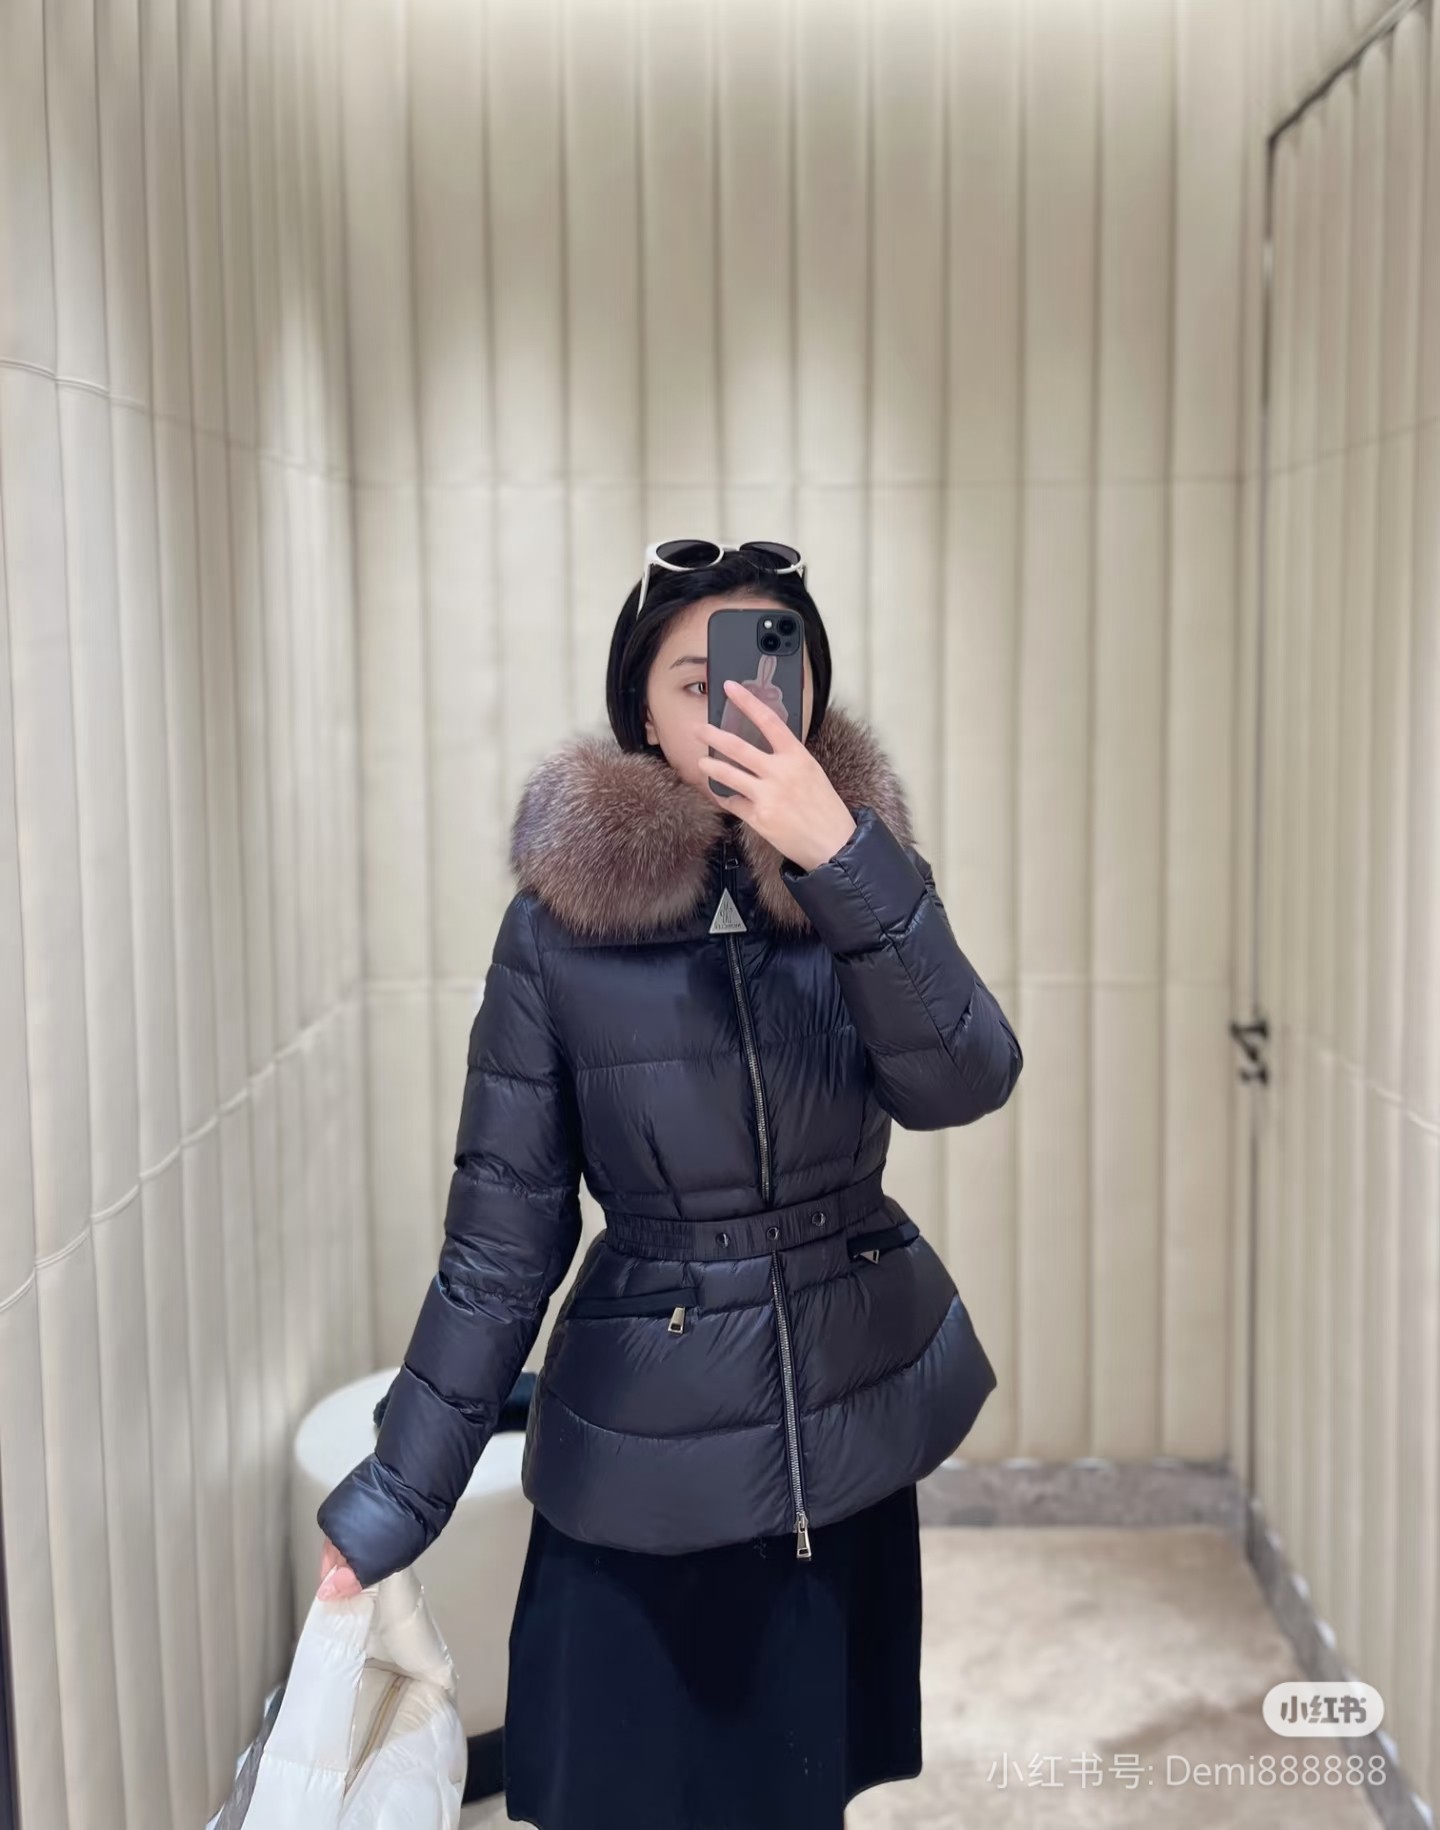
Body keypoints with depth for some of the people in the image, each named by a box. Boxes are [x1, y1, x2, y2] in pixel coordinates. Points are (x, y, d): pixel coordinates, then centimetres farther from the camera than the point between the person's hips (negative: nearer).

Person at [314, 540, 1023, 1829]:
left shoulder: (866, 884, -4)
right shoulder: (562, 921, -12)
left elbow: (962, 1084, -22)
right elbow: (503, 1233, -7)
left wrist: (837, 852, -32)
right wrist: (393, 1503, -5)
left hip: (848, 1420, 3)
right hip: (643, 1442, -2)